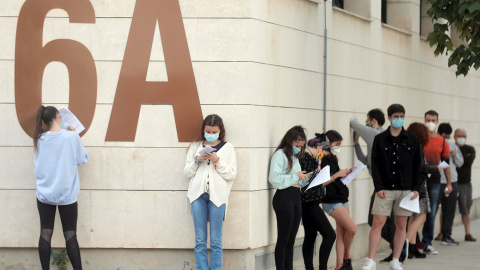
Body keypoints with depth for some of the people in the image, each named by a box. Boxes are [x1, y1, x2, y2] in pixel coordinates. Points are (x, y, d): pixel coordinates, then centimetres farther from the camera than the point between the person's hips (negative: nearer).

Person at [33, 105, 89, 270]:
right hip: (67, 194, -2)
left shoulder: (40, 139, -2)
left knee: (45, 234, 3)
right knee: (70, 235, 2)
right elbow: (82, 159, 0)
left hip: (44, 194, 2)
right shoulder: (71, 136, -12)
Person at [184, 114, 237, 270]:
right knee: (200, 241, 1)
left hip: (217, 195, -2)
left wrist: (218, 161, -10)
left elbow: (232, 175, 3)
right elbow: (187, 173, 12)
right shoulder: (195, 147, 14)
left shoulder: (227, 148, 8)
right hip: (198, 194, 2)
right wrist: (197, 161, -4)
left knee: (216, 241, -1)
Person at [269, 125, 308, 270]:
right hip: (284, 197, -9)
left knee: (290, 240, 10)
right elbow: (274, 179, -19)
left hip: (296, 198, 9)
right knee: (283, 239, -6)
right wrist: (296, 177, -13)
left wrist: (303, 177, 7)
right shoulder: (280, 154, -7)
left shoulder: (294, 156, 20)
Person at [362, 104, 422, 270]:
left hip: (405, 189, 2)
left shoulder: (412, 140, 6)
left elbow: (417, 166, 7)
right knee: (377, 223, -6)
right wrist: (378, 187, -10)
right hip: (385, 189, -1)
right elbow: (375, 165, 0)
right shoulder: (380, 139, 3)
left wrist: (416, 188, -1)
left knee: (401, 225, 4)